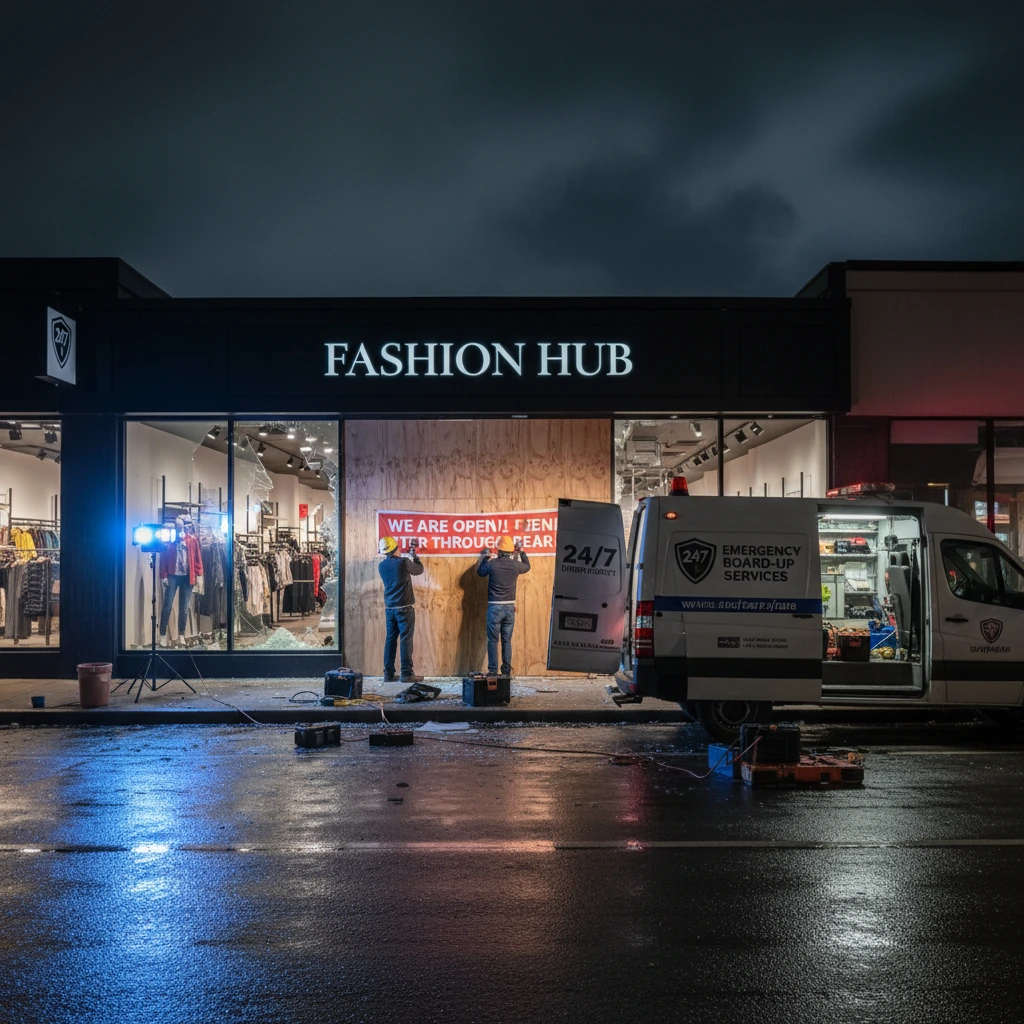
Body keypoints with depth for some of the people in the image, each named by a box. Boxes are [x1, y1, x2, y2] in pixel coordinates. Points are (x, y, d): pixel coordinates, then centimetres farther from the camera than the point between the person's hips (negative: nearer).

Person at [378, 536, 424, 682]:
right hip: (404, 607, -6)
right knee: (406, 639, -4)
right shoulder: (404, 562, -11)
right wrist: (414, 555, 20)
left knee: (390, 639, 8)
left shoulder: (382, 565, 5)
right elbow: (419, 570, 6)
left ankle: (388, 673, 8)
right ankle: (407, 673, -4)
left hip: (389, 608, 6)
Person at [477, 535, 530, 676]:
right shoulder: (515, 565, -2)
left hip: (494, 607, -3)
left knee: (493, 640, 3)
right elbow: (527, 567, 21)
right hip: (510, 607, 3)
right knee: (507, 640, 9)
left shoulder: (492, 564, -9)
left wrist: (485, 557, 23)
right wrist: (522, 552, 33)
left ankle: (492, 670, 2)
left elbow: (480, 572, 10)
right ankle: (506, 670, 10)